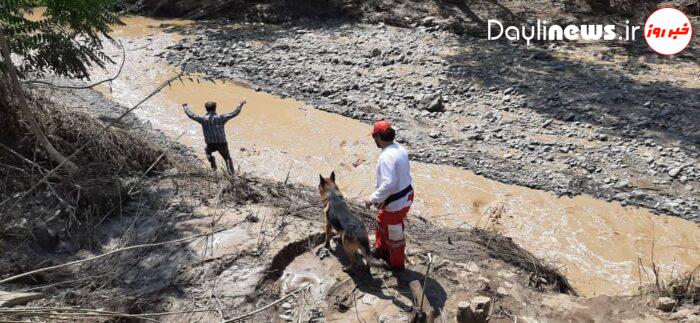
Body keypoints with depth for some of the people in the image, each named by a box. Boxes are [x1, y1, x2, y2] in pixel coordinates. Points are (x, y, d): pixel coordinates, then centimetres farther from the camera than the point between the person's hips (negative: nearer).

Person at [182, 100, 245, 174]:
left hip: (211, 145, 0)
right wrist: (241, 105, 8)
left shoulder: (203, 119, -6)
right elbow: (234, 113, -3)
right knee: (227, 158, 19)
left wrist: (185, 106, 20)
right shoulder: (221, 117, -6)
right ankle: (231, 173, 5)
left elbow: (191, 115, 4)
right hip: (222, 144, 0)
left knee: (207, 151, 34)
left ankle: (214, 168, 22)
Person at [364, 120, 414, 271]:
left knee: (395, 234, 14)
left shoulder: (386, 156, -28)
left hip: (396, 202, -9)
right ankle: (381, 249, 51)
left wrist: (373, 199, -25)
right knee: (382, 220, 30)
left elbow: (388, 184, -36)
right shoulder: (400, 149, 1)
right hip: (406, 195, 9)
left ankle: (396, 264, 36)